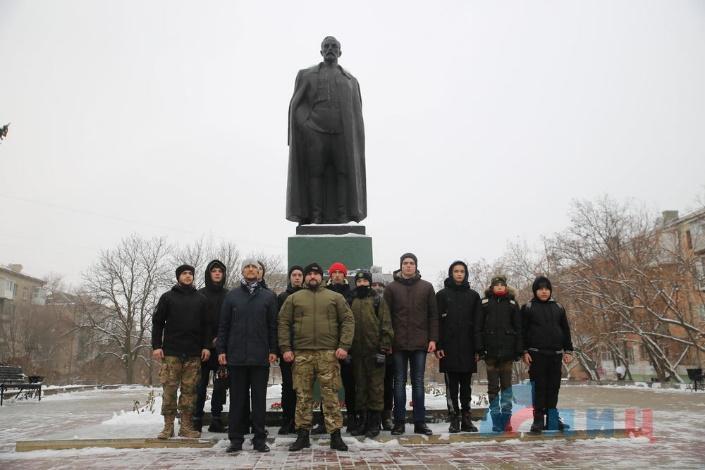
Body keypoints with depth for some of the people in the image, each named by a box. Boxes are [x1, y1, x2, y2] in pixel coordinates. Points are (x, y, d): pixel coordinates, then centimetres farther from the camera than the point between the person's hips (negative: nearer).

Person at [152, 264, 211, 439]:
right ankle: (168, 426, 9)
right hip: (171, 352, -1)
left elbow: (206, 325, 10)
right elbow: (157, 322, 4)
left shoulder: (201, 299, 12)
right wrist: (156, 346, -4)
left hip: (194, 353, 2)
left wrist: (206, 346, 0)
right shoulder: (168, 297, 7)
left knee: (190, 390, 3)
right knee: (169, 389, 0)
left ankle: (186, 426, 10)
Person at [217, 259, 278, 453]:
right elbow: (223, 325, 7)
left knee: (259, 398, 5)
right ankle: (236, 439, 15)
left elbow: (273, 325, 4)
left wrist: (273, 350, -2)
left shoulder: (268, 296, 6)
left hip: (260, 356, -1)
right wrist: (221, 350, 0)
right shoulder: (232, 295, 8)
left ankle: (260, 439, 13)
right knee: (237, 398, 7)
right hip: (236, 355, 1)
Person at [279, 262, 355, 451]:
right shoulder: (293, 298, 12)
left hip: (328, 353, -1)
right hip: (301, 353, 1)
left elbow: (348, 321, 5)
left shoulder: (335, 297, 10)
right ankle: (303, 434, 15)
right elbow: (283, 323, 9)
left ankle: (335, 435, 7)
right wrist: (286, 348, -1)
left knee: (331, 395, 0)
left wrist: (344, 346, -6)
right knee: (303, 395, 5)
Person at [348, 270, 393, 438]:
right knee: (360, 385, 9)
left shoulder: (378, 300, 2)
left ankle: (374, 421, 8)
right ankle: (361, 419, 18)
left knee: (376, 385, 1)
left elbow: (386, 325, -3)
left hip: (374, 350, -3)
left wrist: (384, 348, -10)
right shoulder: (351, 301, 12)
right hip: (357, 351, 4)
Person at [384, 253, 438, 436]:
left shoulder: (426, 287, 6)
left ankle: (420, 422, 14)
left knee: (418, 383, 7)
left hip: (420, 343, 1)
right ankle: (399, 422, 13)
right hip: (398, 344, -1)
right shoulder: (391, 288, 3)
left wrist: (433, 339, -2)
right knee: (399, 382, 6)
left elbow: (433, 315, 6)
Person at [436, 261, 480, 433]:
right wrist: (438, 346, -9)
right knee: (451, 385, 3)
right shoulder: (442, 295, 4)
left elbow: (478, 323, 7)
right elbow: (437, 322, -1)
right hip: (449, 347, -2)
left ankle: (466, 419, 15)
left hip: (467, 348, 2)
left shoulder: (473, 295, 10)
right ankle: (454, 420, 9)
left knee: (466, 385, 8)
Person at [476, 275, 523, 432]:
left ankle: (506, 416, 13)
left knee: (506, 383, 5)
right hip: (490, 349, 0)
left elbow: (518, 327, 6)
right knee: (493, 385, 4)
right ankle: (496, 418, 10)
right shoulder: (485, 302, 5)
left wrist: (519, 349, -1)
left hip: (507, 349, 0)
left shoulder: (512, 303, 7)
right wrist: (479, 348, -6)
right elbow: (479, 326, 2)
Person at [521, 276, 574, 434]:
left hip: (555, 354, 4)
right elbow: (523, 331, -1)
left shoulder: (558, 307, 12)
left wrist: (568, 351, 10)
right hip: (536, 354, -4)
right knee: (539, 386, -3)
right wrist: (525, 351, -8)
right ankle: (538, 419, 3)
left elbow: (566, 330, 15)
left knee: (554, 386, 7)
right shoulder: (528, 308, 1)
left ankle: (552, 418, 18)